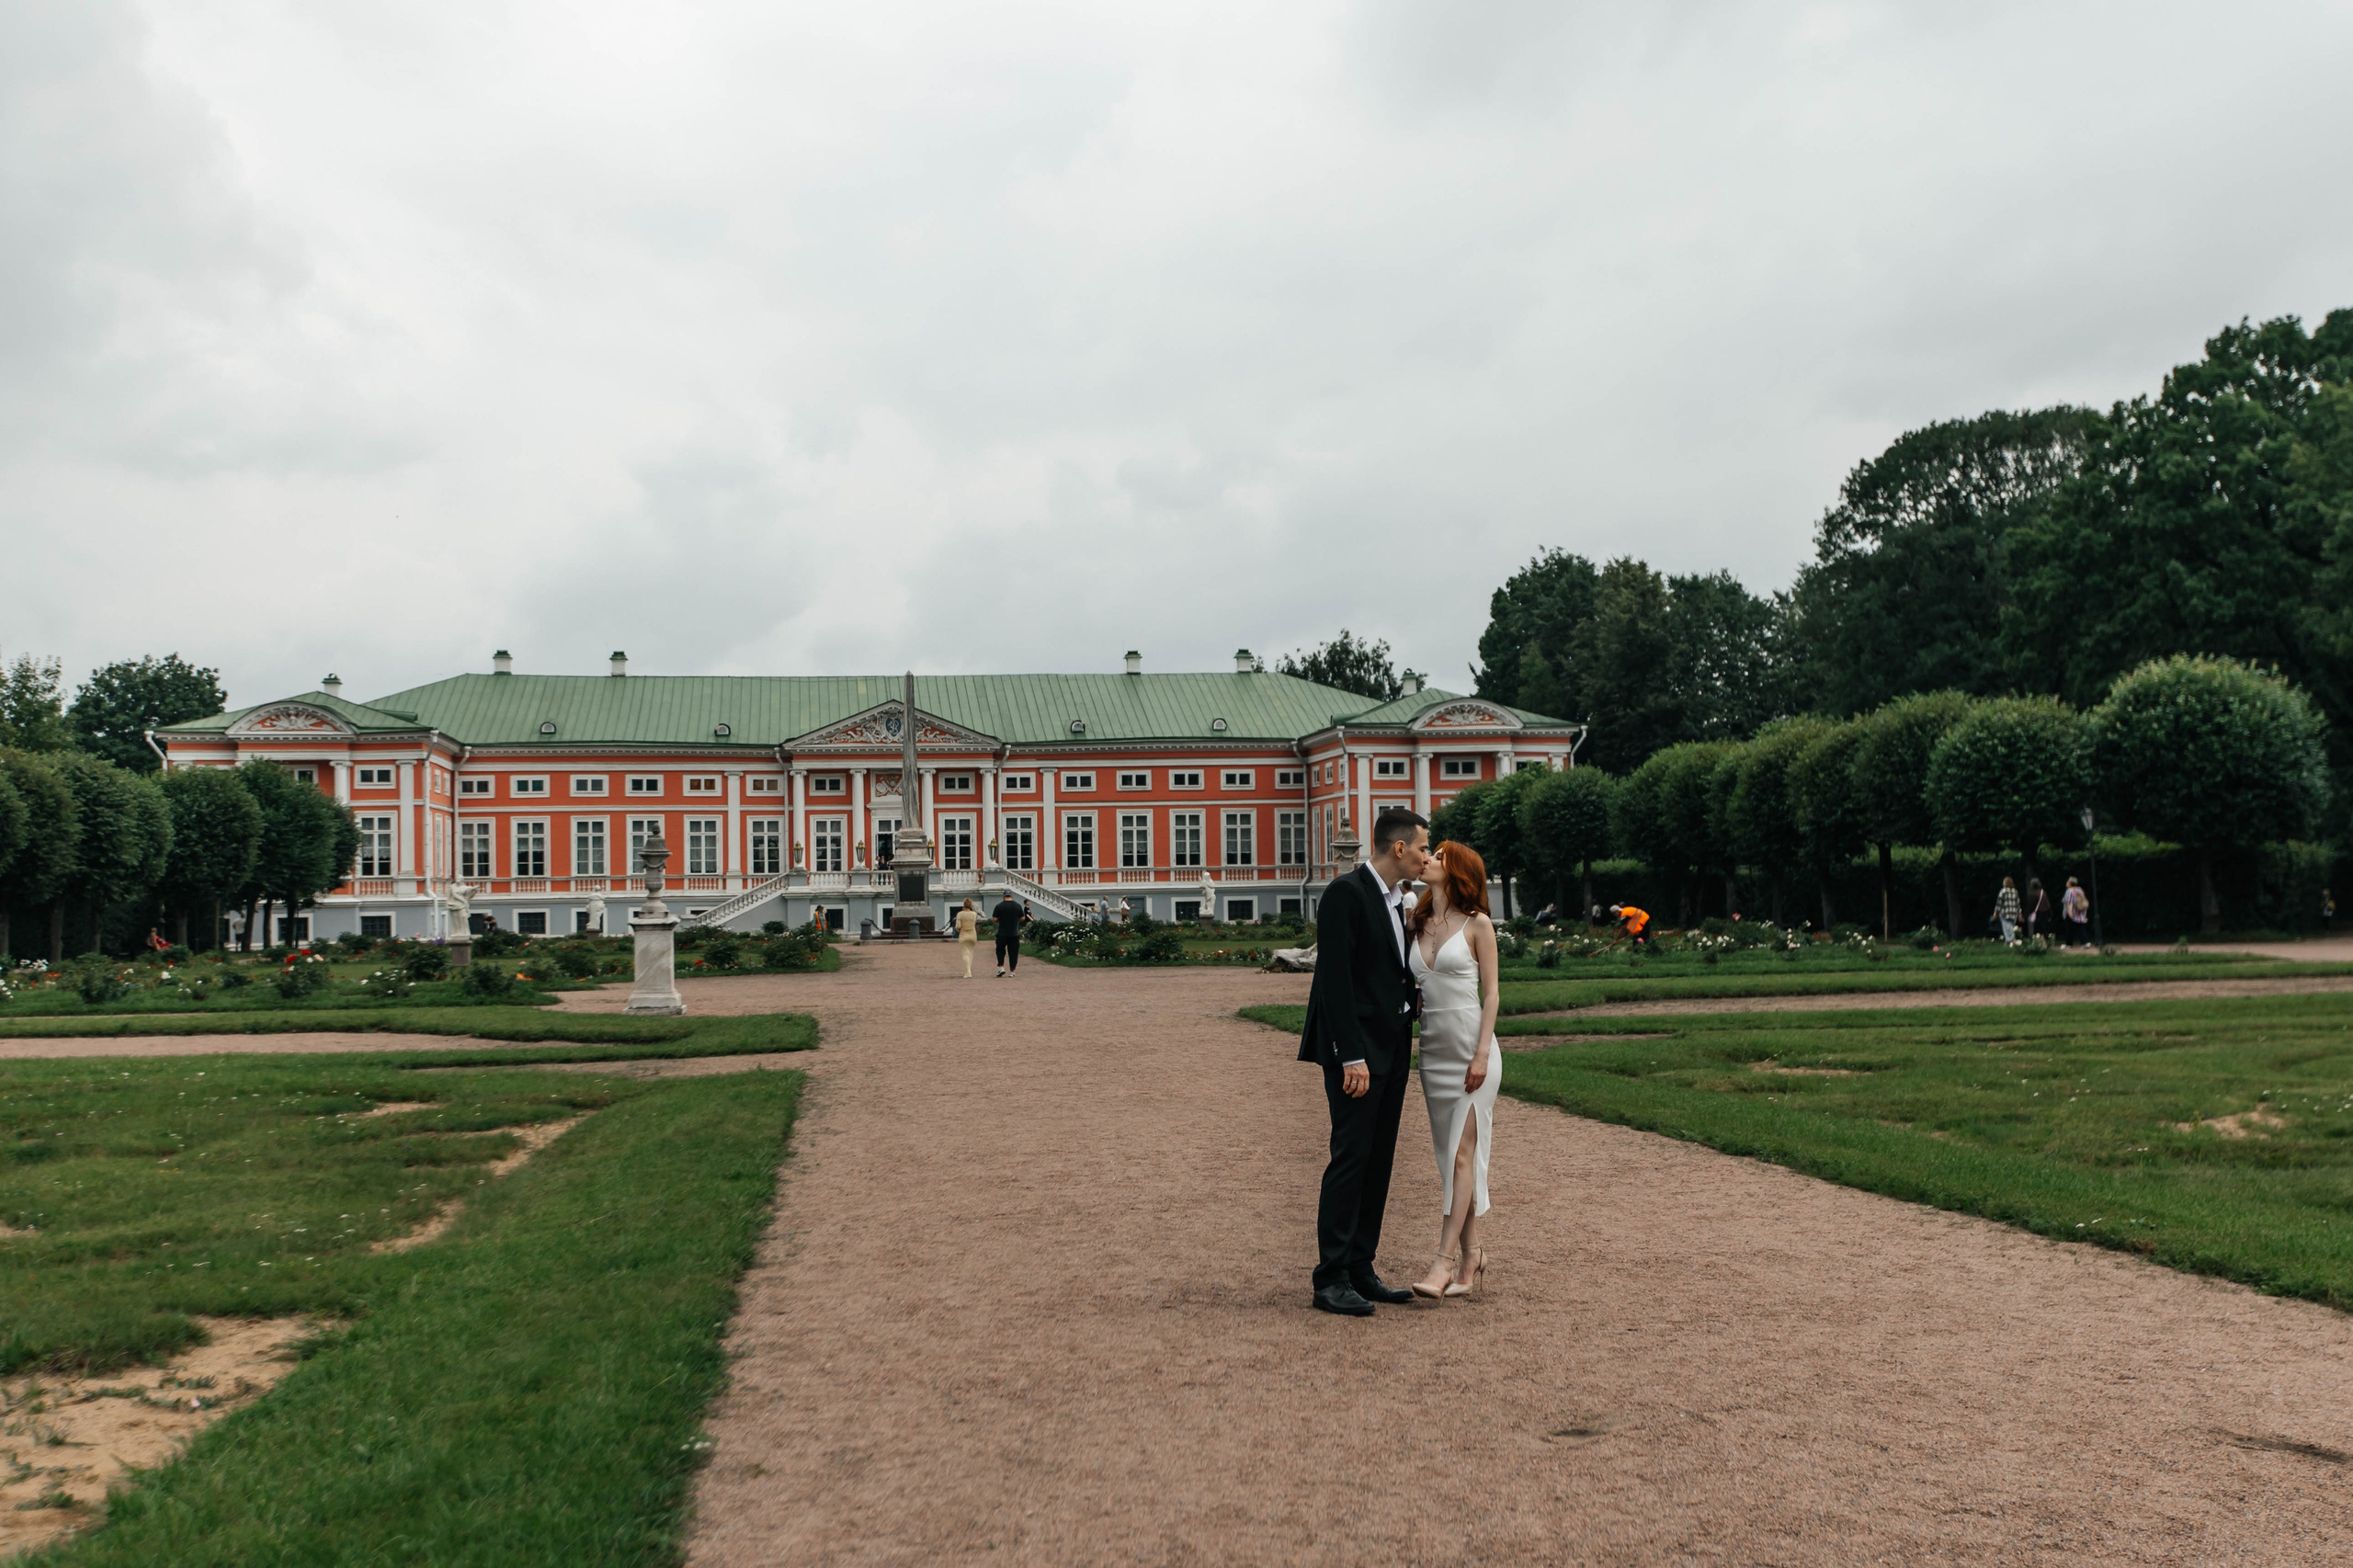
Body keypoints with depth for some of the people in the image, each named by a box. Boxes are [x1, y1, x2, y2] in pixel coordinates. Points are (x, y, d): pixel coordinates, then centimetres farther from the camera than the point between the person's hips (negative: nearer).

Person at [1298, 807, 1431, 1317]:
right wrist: (1352, 1057, -21)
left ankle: (1360, 1270, 17)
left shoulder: (1396, 899, 15)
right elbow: (1336, 979, -18)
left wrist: (1415, 995, 5)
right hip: (1357, 1049, -9)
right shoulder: (1346, 893, -13)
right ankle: (1330, 1280, -2)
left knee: (1379, 1161, 10)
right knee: (1351, 1156, -8)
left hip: (1392, 1047, 9)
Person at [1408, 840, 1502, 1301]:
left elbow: (1491, 993, -5)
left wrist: (1482, 1054, -12)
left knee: (1462, 1153, -9)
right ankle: (1470, 1255, 14)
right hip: (1432, 1050, 6)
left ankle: (1445, 1260, -11)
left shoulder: (1476, 924, -4)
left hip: (1471, 1048, -6)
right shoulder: (1417, 925, 10)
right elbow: (1412, 989, 13)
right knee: (1449, 1156, 7)